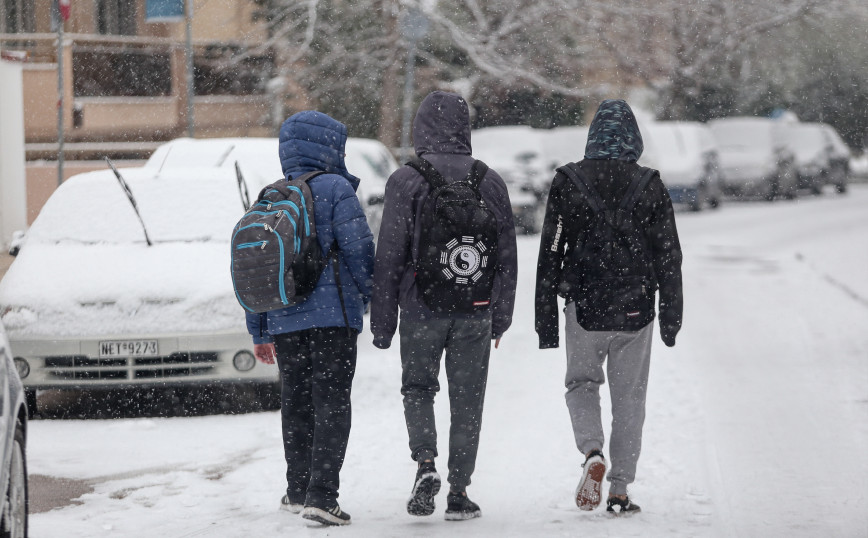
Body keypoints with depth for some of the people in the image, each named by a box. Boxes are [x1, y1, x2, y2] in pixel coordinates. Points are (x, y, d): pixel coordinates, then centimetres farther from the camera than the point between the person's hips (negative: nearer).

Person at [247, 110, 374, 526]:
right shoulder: (335, 190, -6)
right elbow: (359, 250, -12)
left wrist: (260, 333, 18)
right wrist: (370, 297, 6)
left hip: (284, 321, 5)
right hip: (333, 316, -5)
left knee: (295, 402, 16)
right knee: (331, 402, -5)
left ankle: (297, 490, 21)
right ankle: (321, 493, -13)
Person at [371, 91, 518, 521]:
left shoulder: (406, 181, -6)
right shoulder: (489, 182, 4)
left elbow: (389, 257, -5)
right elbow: (507, 256, 8)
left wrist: (382, 320, 1)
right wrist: (501, 316, 17)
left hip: (421, 309, -2)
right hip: (475, 312, 2)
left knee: (418, 388, 15)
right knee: (467, 400, 8)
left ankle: (425, 463, -8)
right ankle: (459, 493, 8)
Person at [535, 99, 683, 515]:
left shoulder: (567, 183, -3)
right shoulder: (651, 187, -2)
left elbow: (550, 255, -2)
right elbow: (669, 257, 0)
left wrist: (546, 321, 3)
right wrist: (672, 317, 8)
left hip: (584, 309, 0)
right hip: (635, 311, 0)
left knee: (582, 385, 18)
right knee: (629, 398, 10)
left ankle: (592, 451, -10)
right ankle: (619, 492, 9)